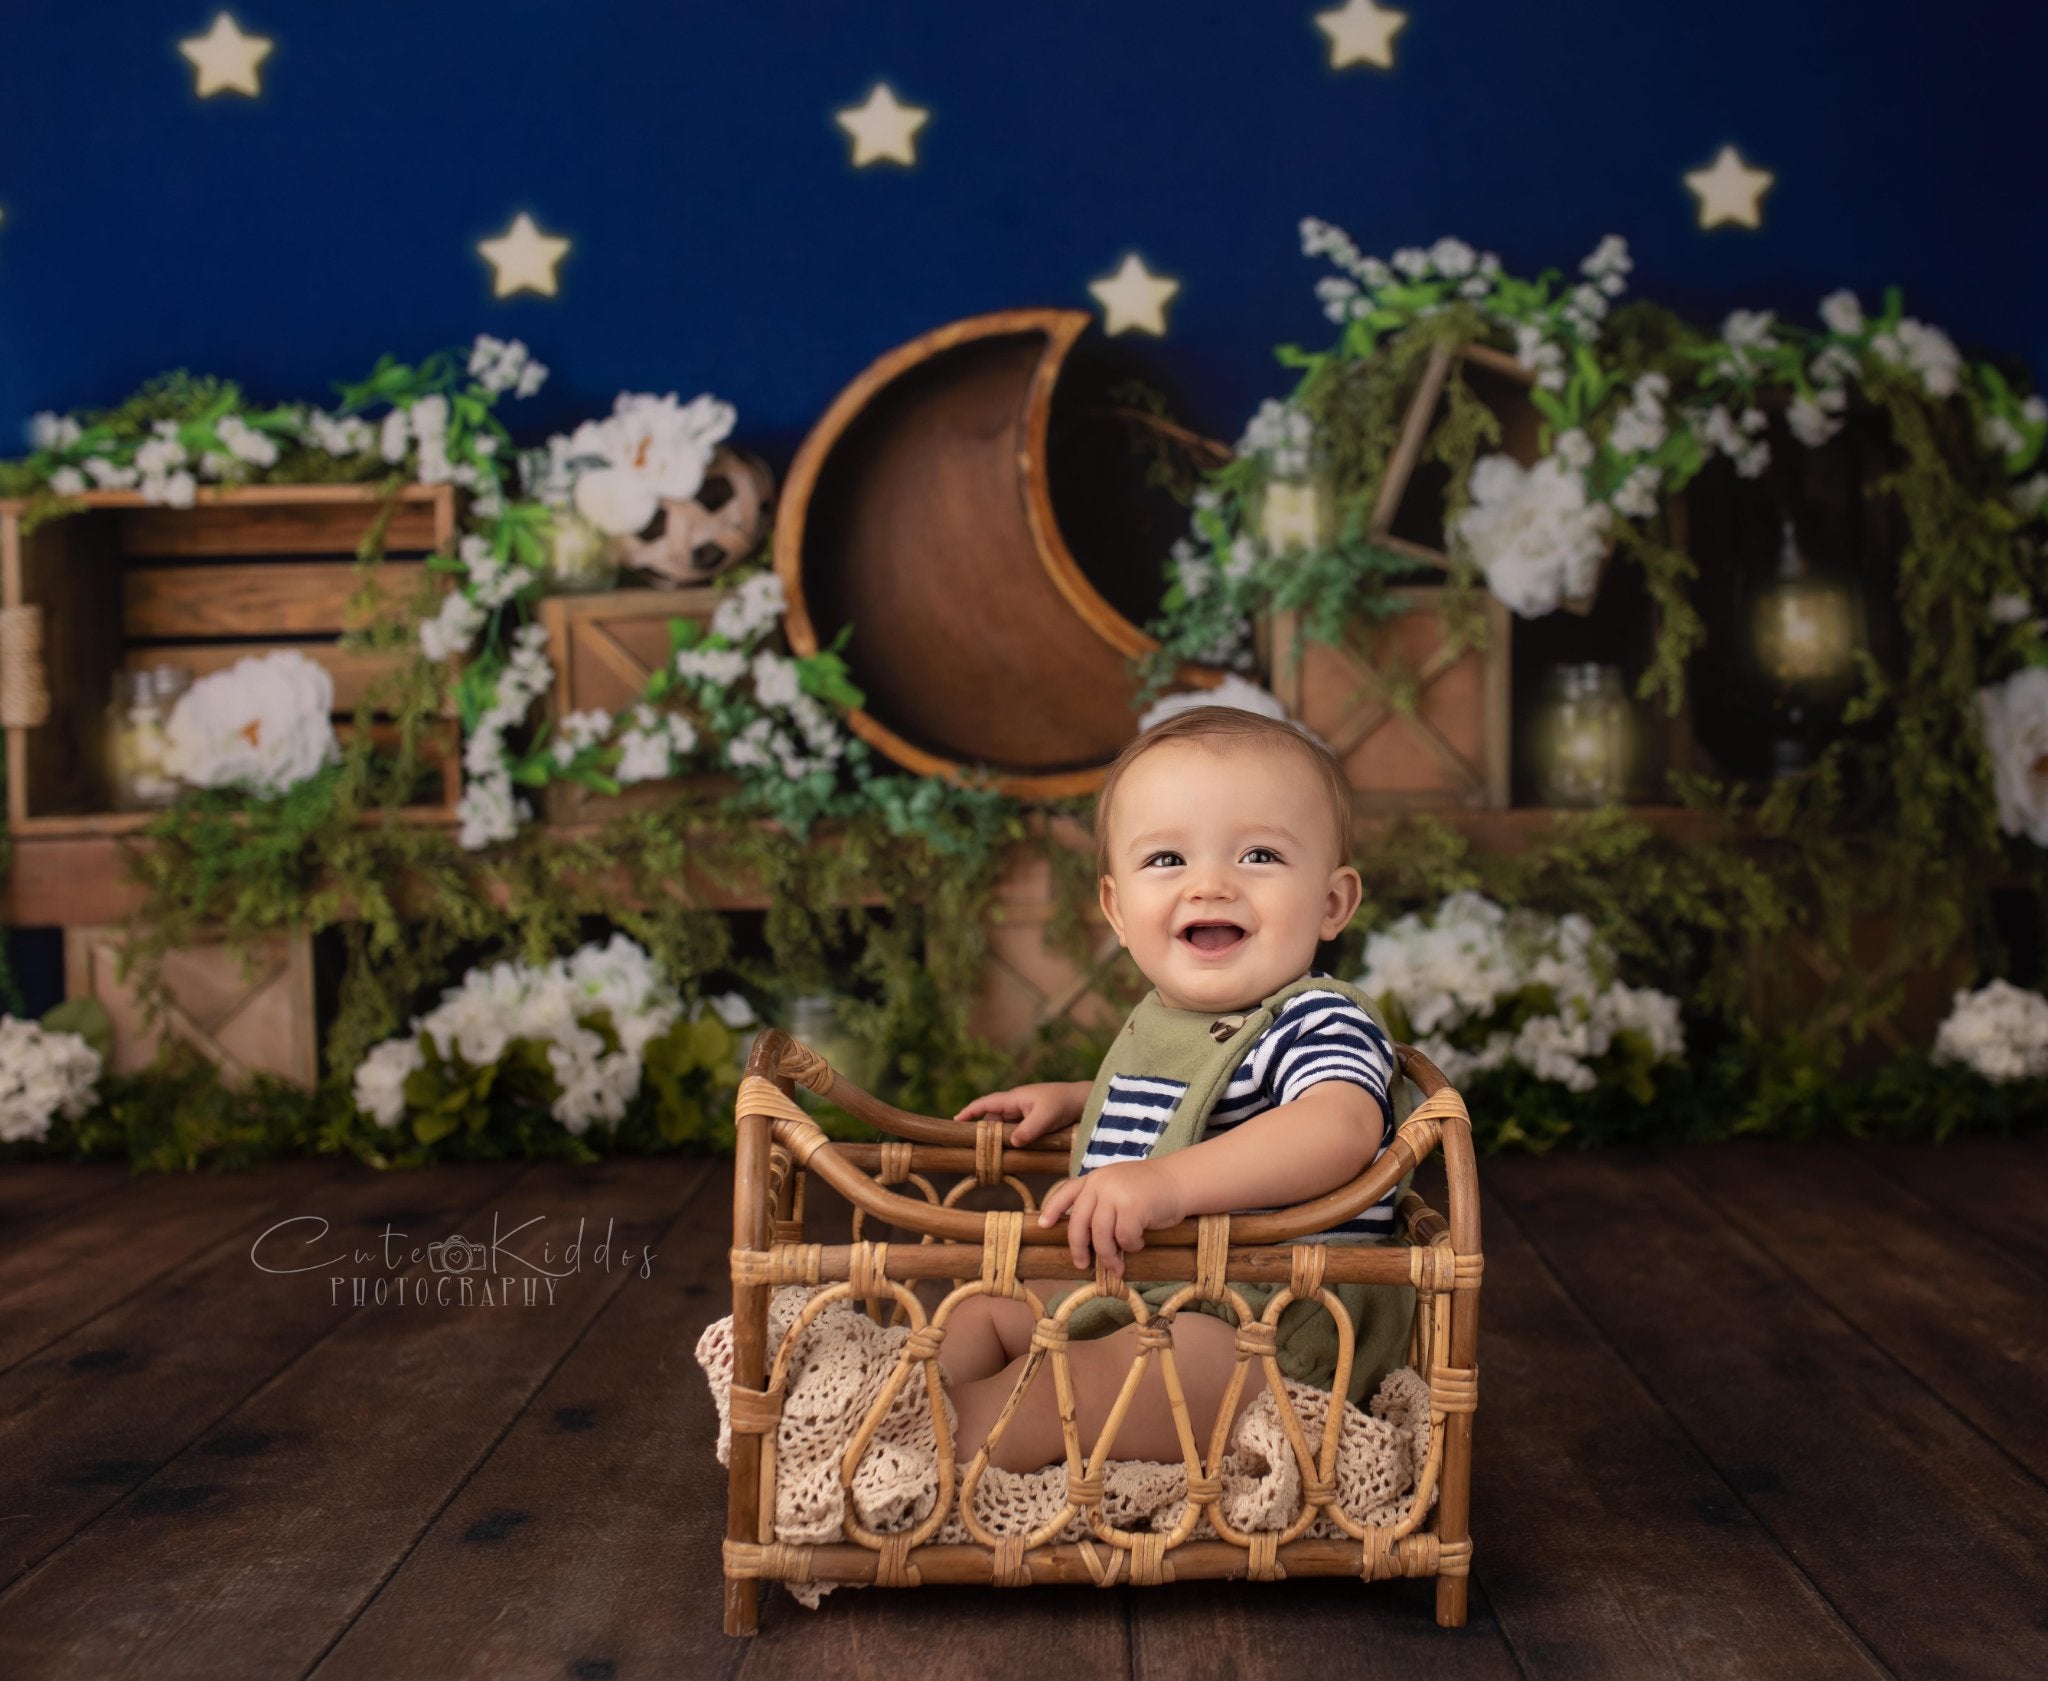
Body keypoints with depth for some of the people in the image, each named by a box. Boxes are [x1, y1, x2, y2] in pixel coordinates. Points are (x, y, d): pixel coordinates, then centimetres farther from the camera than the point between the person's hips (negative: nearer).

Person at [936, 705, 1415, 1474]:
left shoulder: (1321, 1024, -19)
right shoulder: (1158, 1021, 11)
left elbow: (1340, 1126, -43)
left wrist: (1173, 1181, -53)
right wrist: (1067, 1100, 23)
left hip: (1274, 1331, -10)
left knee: (1085, 1378, -32)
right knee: (982, 1308, 17)